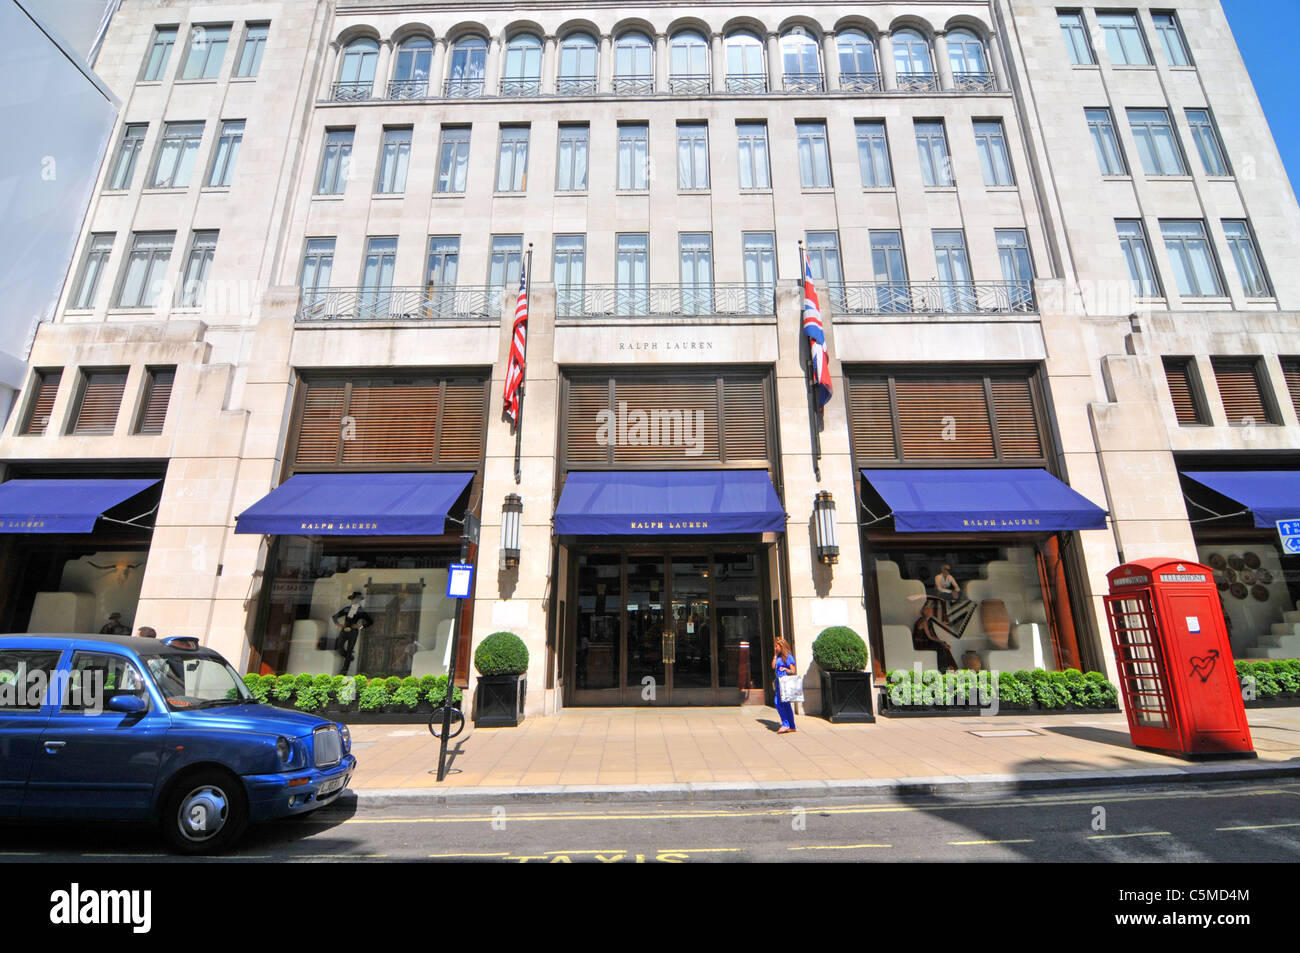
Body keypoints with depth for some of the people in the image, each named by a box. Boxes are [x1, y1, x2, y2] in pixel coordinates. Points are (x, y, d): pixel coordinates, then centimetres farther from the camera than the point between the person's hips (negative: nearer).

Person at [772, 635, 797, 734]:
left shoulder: (788, 656, -10)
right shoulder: (779, 656, 15)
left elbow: (793, 671, -11)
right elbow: (773, 667, 12)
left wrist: (785, 669, -29)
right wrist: (775, 655, 10)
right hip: (779, 681, 9)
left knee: (779, 703, -13)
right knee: (785, 704, 9)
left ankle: (785, 724, -8)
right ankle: (792, 726, 14)